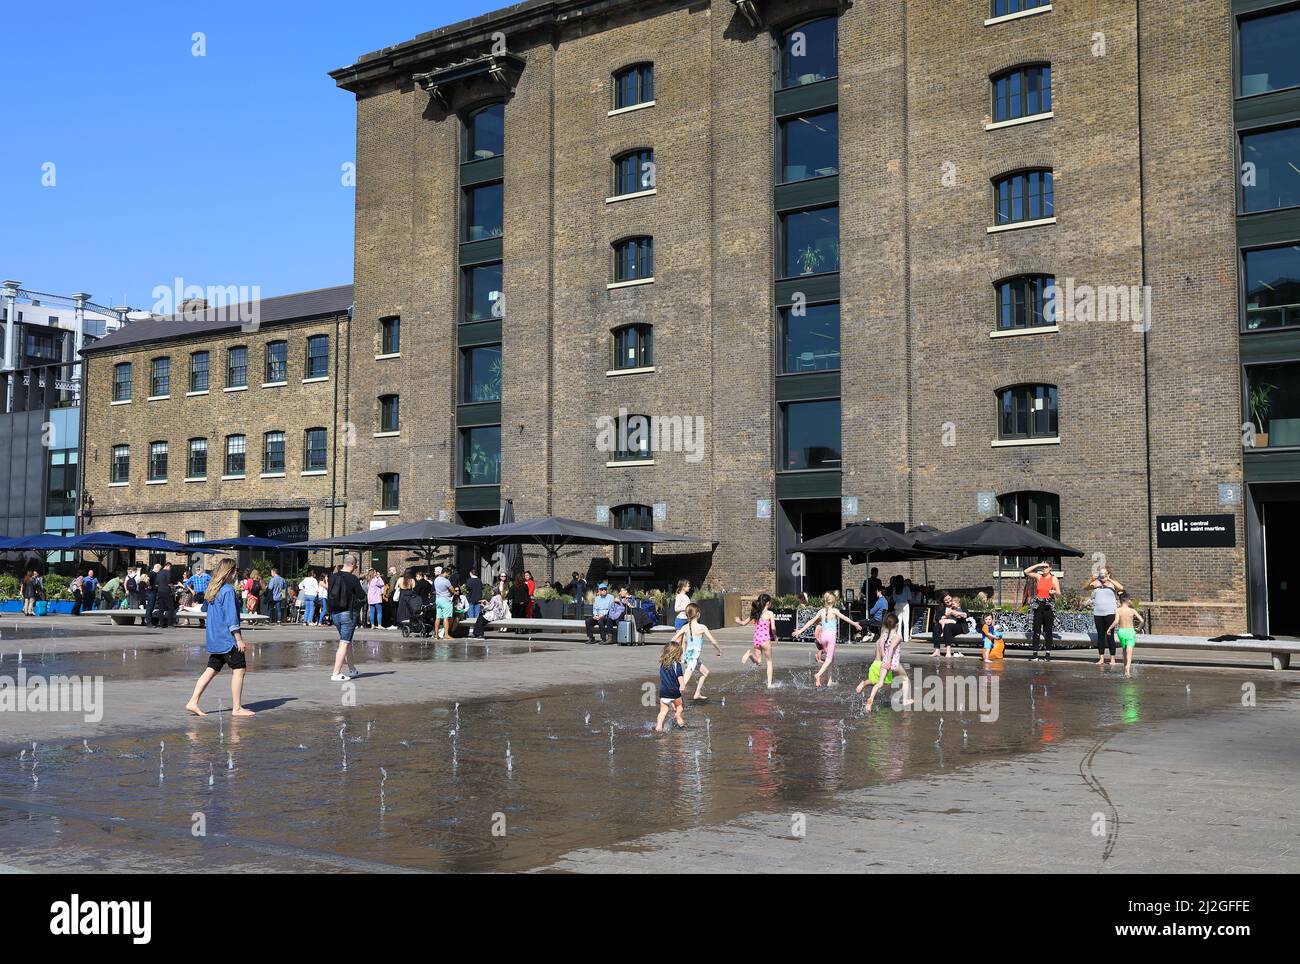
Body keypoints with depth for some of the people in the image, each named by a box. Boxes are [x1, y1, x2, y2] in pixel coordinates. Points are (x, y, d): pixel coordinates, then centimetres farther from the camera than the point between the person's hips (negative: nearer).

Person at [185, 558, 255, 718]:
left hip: (214, 638, 9)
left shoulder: (213, 590, 13)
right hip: (227, 639, -9)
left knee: (212, 670, 11)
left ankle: (193, 702, 6)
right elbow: (231, 617, -17)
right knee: (239, 669, -2)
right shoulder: (228, 590, -14)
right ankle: (237, 708, 0)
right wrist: (239, 639, -15)